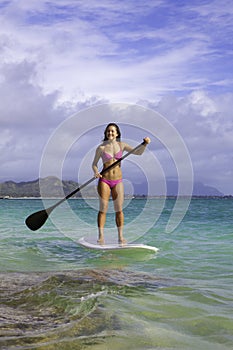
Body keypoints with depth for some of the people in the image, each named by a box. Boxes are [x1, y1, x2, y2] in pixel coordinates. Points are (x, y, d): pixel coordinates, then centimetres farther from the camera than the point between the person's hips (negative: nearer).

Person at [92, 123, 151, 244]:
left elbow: (138, 152, 3)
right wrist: (96, 172, -15)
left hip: (118, 181, 2)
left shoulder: (122, 145, 6)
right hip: (104, 180, -2)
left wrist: (145, 144, -14)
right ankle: (101, 236, 2)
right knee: (103, 209, -4)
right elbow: (94, 164, 5)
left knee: (119, 209, 2)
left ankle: (120, 236, 10)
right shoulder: (101, 147, -1)